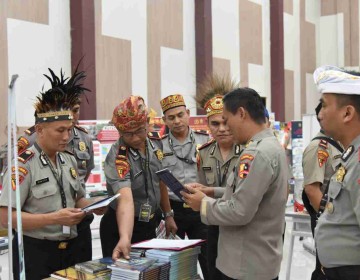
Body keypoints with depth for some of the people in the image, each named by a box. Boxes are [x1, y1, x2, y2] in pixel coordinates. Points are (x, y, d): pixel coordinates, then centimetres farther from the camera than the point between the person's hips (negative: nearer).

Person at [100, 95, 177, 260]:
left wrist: (168, 215, 13)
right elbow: (125, 199, -41)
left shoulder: (155, 142, -7)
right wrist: (125, 238, -55)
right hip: (120, 226, -6)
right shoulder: (117, 158, -27)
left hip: (150, 223, 6)